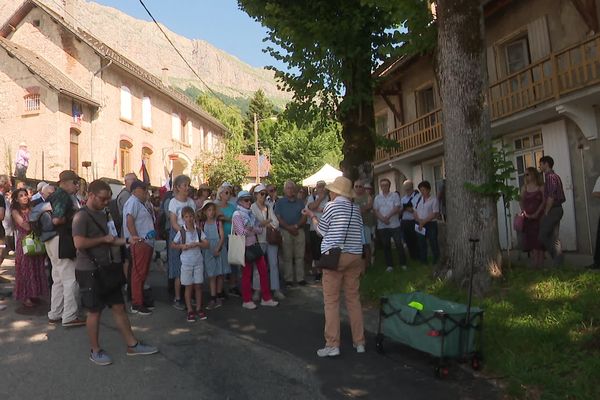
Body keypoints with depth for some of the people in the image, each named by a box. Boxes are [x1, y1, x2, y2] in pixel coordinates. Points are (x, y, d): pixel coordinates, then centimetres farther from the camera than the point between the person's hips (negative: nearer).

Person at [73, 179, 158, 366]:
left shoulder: (103, 214, 13)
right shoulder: (82, 216, -14)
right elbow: (79, 243, -26)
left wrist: (126, 241, 4)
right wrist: (104, 239, -16)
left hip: (107, 269, 8)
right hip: (90, 271, -8)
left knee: (119, 307, 11)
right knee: (95, 311, 5)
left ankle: (132, 345, 20)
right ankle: (95, 351, 21)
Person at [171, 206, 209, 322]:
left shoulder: (198, 231, 0)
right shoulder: (181, 232, -5)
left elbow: (206, 244, -2)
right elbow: (173, 245, 3)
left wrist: (197, 244, -17)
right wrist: (181, 246, -15)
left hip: (198, 261, 2)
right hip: (186, 262, -2)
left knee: (198, 286, 7)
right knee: (188, 287, 5)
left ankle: (199, 309, 18)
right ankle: (190, 310, 13)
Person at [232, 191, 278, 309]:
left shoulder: (251, 213, 12)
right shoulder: (237, 214, -8)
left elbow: (260, 229, 3)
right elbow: (242, 232, -19)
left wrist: (251, 230, -15)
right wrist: (255, 230, -9)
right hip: (245, 246, -6)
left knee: (263, 270, 5)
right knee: (247, 273, 3)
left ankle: (266, 298, 14)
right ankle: (247, 300, 17)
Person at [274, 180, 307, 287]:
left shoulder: (300, 202, 13)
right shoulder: (280, 202, 5)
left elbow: (304, 217, 7)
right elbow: (278, 218, -4)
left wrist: (296, 226, -11)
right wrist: (289, 228, -13)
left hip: (299, 231, 2)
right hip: (285, 232, -2)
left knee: (300, 256, 3)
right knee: (287, 257, 1)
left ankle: (300, 278, 10)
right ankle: (288, 279, 7)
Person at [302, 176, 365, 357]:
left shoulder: (331, 206, -4)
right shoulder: (356, 208, 9)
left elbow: (323, 231, 4)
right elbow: (358, 232, 10)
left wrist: (312, 216, 17)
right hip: (355, 256, 5)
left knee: (331, 301, 1)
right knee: (354, 299, 11)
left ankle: (332, 344, 1)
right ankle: (359, 342, 17)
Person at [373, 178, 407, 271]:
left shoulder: (395, 195, 3)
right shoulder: (377, 198, 10)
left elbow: (397, 208, -8)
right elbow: (375, 210, 0)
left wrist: (388, 216, -18)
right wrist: (383, 219, -15)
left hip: (395, 224, -2)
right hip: (382, 226, 2)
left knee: (399, 244, 0)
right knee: (386, 246, 6)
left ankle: (403, 263, 12)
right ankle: (389, 265, 14)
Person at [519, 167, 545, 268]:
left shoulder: (541, 187, -1)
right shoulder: (524, 188, 10)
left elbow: (544, 201, -6)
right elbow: (521, 201, 6)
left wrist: (536, 213, -16)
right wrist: (524, 212, -10)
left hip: (539, 216, -3)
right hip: (528, 217, 3)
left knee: (540, 239, -3)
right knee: (531, 240, 3)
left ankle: (540, 264, 1)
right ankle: (534, 264, 9)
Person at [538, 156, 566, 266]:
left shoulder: (550, 177, -13)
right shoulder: (555, 176, 18)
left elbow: (550, 197, -21)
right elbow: (562, 197, 19)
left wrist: (546, 212, -14)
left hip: (552, 210, -10)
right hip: (557, 209, 10)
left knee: (542, 236, -5)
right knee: (553, 237, 10)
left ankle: (557, 261, -3)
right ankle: (558, 261, 10)